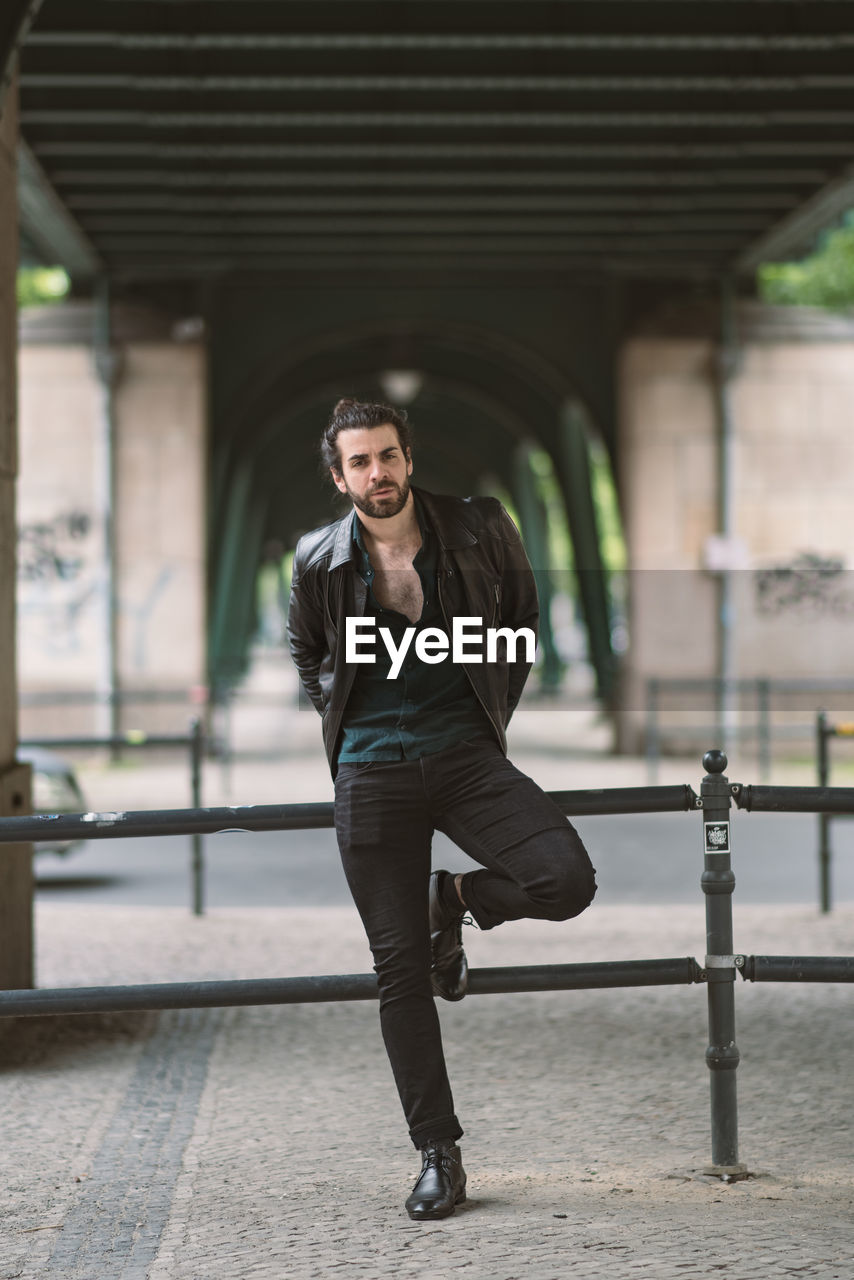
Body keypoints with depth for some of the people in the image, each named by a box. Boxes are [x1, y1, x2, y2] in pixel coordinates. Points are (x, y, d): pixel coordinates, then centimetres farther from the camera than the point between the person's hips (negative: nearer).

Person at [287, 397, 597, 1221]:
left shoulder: (478, 531, -1)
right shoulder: (319, 562, 1)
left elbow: (523, 621, 16)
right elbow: (305, 654, 21)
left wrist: (494, 713, 11)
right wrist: (346, 724, 11)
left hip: (466, 756, 0)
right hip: (371, 774, 0)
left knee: (567, 881, -23)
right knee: (399, 968, 0)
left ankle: (455, 901, 12)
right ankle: (437, 1154, 9)